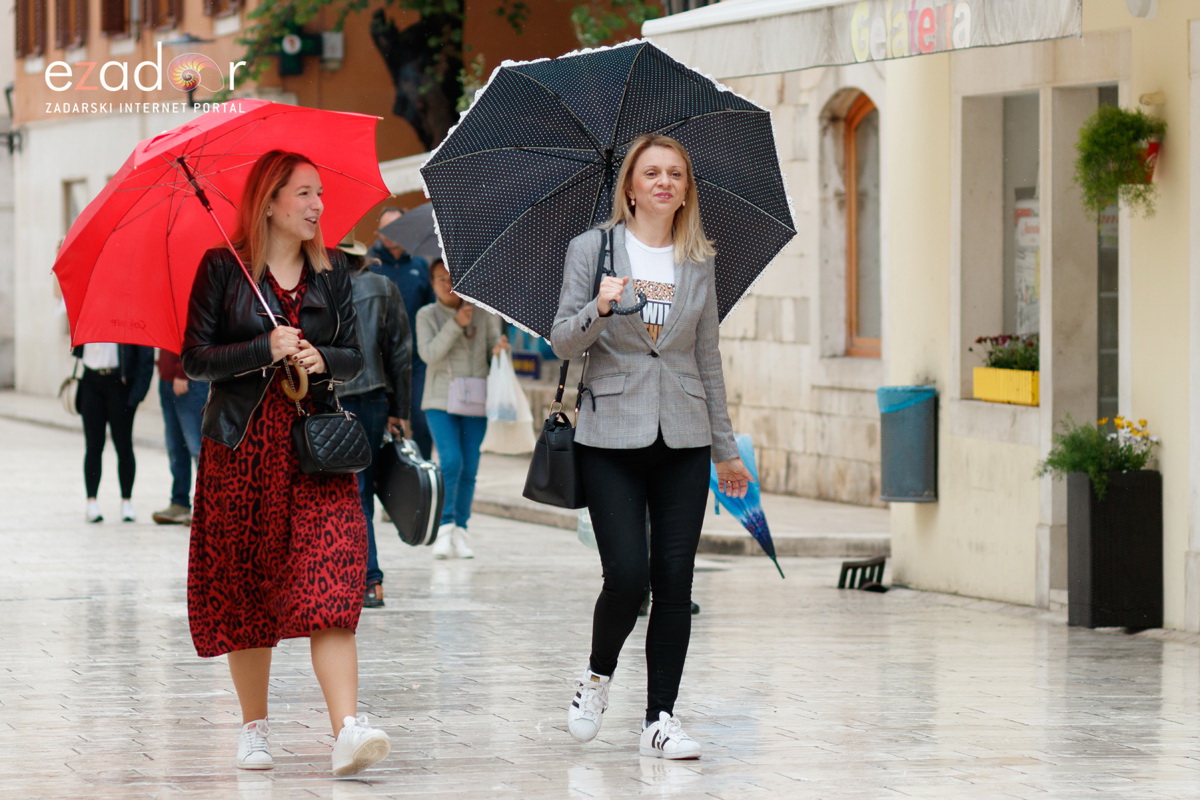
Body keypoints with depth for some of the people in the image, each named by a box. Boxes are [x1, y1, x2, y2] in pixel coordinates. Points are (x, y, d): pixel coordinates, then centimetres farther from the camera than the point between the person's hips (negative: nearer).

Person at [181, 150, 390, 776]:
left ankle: (347, 730, -24)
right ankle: (254, 727, 18)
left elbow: (354, 358, 13)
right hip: (240, 444, -1)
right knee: (243, 589, 3)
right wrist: (266, 352, -15)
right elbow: (195, 358, -3)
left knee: (331, 586, -13)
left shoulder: (330, 270, 10)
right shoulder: (223, 269, 0)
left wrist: (323, 360, -8)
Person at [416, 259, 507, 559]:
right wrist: (455, 324, -19)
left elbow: (494, 342, 11)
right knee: (450, 461, -17)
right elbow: (429, 354, -9)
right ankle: (444, 527, -7)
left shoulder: (483, 312, 5)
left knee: (469, 469, 2)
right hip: (440, 399, -2)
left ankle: (460, 531, 12)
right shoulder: (427, 315, 2)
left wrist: (500, 348, -13)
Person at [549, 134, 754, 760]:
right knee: (627, 574, -13)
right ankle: (597, 676, 15)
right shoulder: (591, 249, 2)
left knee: (674, 580, -2)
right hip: (612, 437, -3)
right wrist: (598, 309, -22)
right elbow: (562, 343, -1)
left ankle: (660, 719, 4)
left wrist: (725, 448, 17)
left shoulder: (698, 264, 11)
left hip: (683, 437, 3)